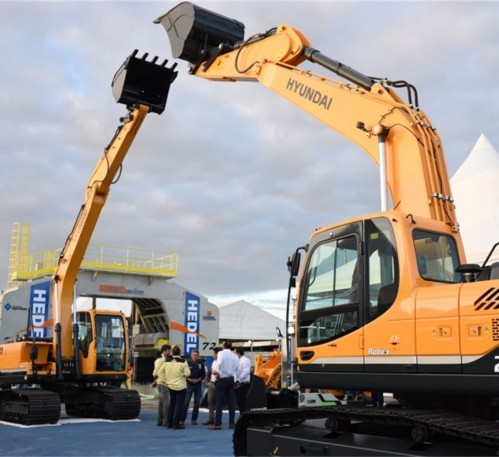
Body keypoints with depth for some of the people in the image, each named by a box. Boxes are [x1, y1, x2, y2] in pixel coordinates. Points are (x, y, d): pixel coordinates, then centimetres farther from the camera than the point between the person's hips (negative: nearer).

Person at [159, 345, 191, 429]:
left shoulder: (167, 362, 2)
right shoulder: (183, 362, -13)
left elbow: (160, 372, 6)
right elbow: (187, 374, -15)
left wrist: (166, 380, 12)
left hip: (170, 386, 5)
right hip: (181, 386, -5)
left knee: (172, 404, 17)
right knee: (179, 404, -1)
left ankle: (169, 423, 18)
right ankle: (176, 423, -4)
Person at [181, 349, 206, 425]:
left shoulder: (200, 363, 2)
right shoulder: (187, 363, -5)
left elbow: (203, 374, 6)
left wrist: (199, 379, -9)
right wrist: (189, 379, -15)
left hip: (198, 384, 3)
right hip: (189, 384, -3)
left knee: (197, 402, 4)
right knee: (186, 402, -6)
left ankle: (194, 419, 12)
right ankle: (182, 419, -2)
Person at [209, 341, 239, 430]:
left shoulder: (221, 353, -6)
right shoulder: (235, 356, 8)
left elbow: (219, 364, -21)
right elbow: (236, 369, 6)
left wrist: (218, 373, -10)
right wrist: (234, 378, 13)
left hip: (222, 379, -5)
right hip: (231, 379, 5)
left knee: (219, 402, -3)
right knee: (231, 401, 9)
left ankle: (217, 424, -4)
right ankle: (232, 422, 11)